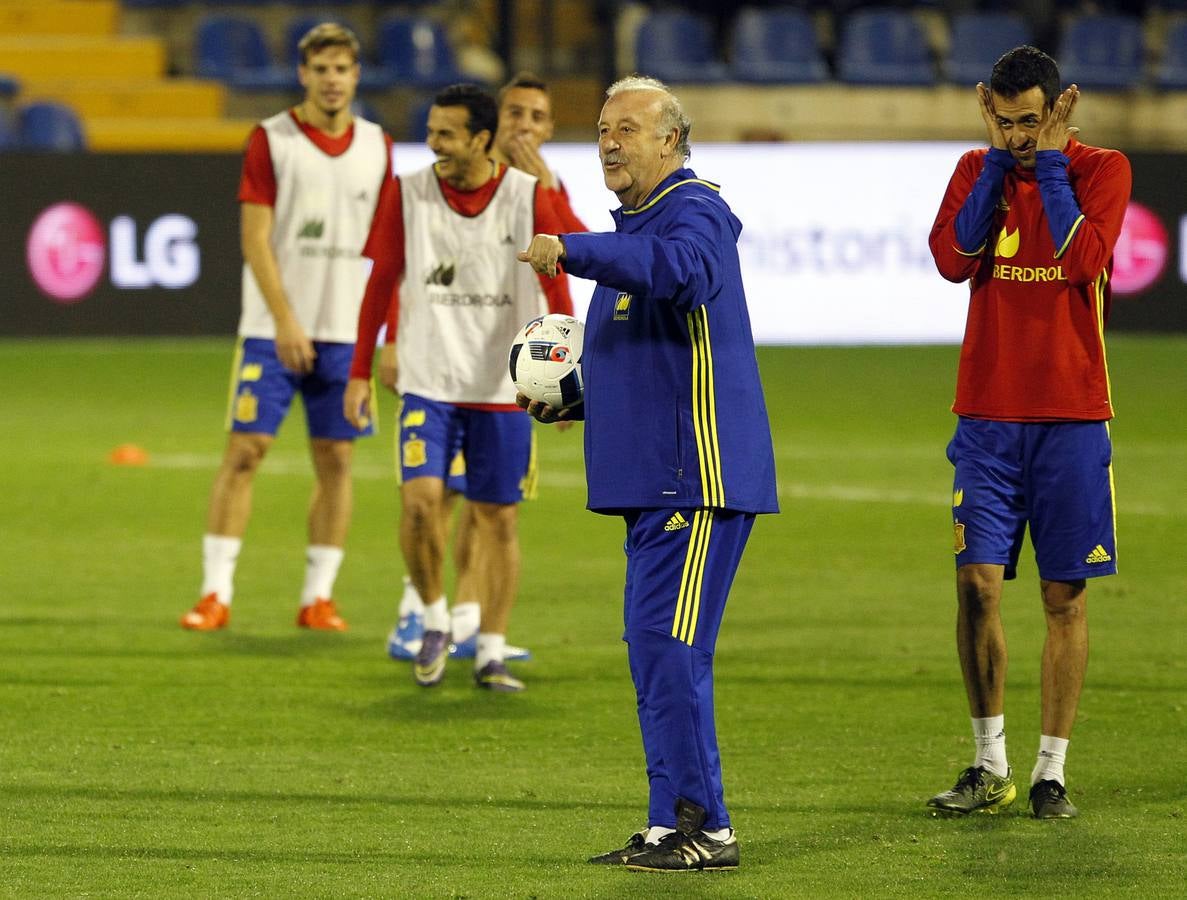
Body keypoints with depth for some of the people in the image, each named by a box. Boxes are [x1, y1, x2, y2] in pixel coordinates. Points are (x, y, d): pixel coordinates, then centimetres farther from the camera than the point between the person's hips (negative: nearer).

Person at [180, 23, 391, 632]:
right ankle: (215, 594, -1)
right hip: (273, 329, -3)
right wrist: (285, 319, -15)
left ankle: (318, 597, 9)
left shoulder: (376, 147, 9)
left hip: (347, 331, 3)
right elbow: (255, 237, -7)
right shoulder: (271, 140, -2)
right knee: (244, 450, -5)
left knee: (335, 460, 2)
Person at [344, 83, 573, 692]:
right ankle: (433, 621, 7)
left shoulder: (528, 198, -5)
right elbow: (382, 283, 6)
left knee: (498, 517, 4)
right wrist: (360, 372, 4)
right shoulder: (407, 194, -1)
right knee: (420, 499, -16)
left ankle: (490, 653, 14)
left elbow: (557, 291, -2)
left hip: (503, 389, 0)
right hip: (428, 384, 0)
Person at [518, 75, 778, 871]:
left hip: (698, 477, -11)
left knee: (670, 648, -12)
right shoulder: (639, 222, 22)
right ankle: (675, 826, 16)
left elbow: (678, 269, -36)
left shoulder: (692, 212, -10)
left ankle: (702, 826, -9)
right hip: (655, 478, 11)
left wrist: (572, 252, -36)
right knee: (653, 650, 12)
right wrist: (574, 403, 18)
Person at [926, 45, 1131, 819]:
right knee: (977, 581, -6)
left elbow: (1082, 258, -18)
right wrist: (998, 158, -7)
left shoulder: (1101, 169, -1)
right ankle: (990, 767, 6)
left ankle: (1052, 772, 7)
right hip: (988, 413, 2)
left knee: (1065, 595, 1)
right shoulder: (977, 170, 8)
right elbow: (953, 259, -8)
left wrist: (1050, 160, -12)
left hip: (1071, 414, -2)